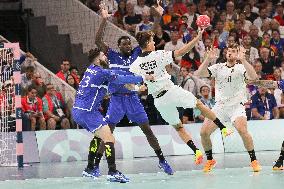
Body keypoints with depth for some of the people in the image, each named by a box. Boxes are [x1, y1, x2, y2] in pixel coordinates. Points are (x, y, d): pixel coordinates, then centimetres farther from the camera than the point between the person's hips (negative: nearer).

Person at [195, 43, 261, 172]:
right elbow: (199, 74, -6)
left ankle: (253, 160, -11)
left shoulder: (241, 68, -1)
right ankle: (210, 160, 15)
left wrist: (243, 60, -28)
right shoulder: (218, 67, 6)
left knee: (242, 130, -27)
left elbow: (253, 77, -22)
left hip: (236, 106, -3)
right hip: (220, 106, 3)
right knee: (204, 132, -8)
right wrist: (208, 59, -18)